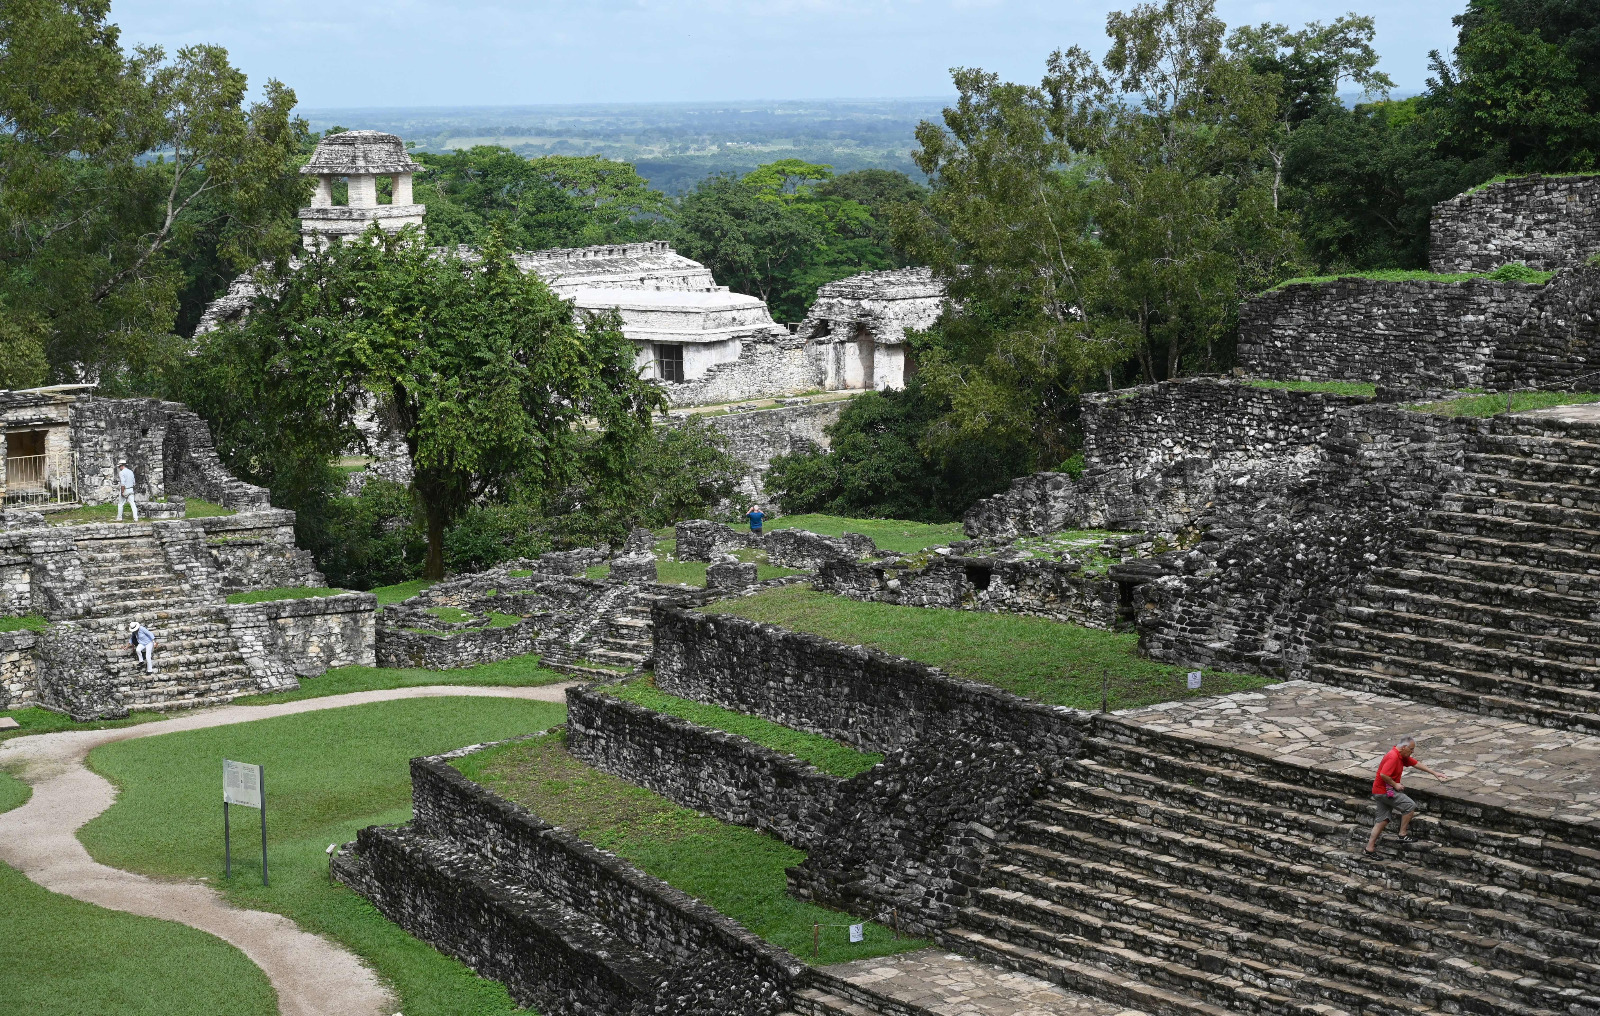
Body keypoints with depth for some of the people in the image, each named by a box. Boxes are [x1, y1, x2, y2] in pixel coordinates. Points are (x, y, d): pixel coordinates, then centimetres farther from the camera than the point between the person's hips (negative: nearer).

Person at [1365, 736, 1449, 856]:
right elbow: (1383, 775, -29)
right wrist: (1395, 784, -17)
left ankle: (1369, 848, 8)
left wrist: (1434, 773, 22)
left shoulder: (1402, 756, 12)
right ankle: (1403, 834, 6)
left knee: (1383, 820, 10)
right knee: (1410, 806, -2)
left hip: (1379, 792, 10)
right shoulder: (1393, 757, -21)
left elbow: (1416, 764, 21)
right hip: (1385, 791, -10)